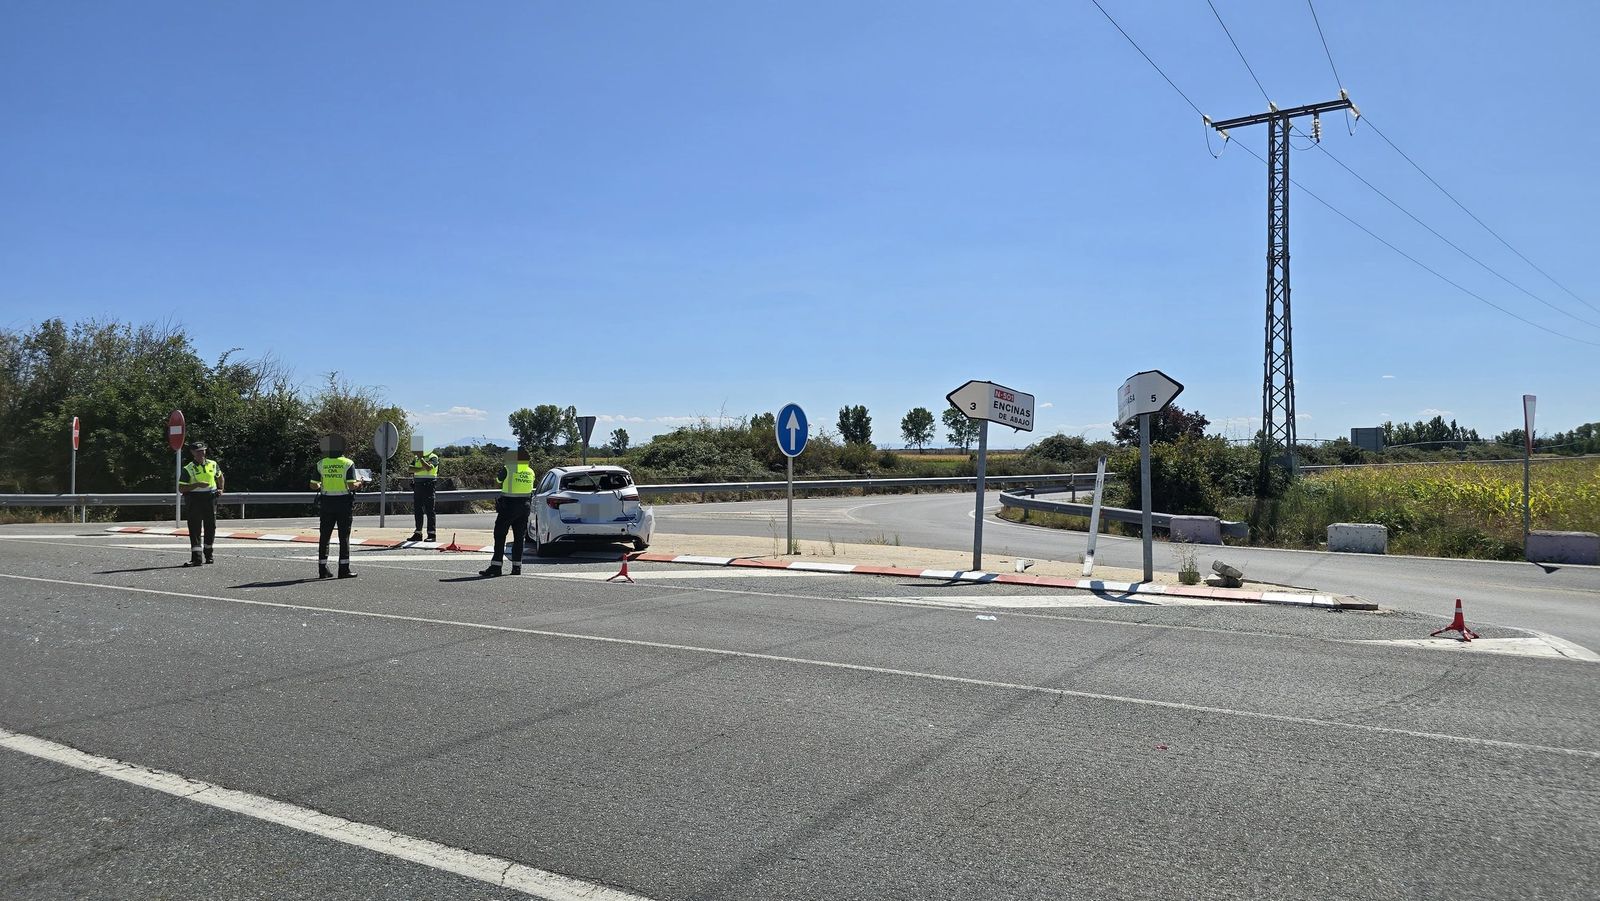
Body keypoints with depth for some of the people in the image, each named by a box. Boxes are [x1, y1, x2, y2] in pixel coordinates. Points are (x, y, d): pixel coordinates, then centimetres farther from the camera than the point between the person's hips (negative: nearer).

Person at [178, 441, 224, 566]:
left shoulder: (213, 465, 7)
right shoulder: (188, 469, -5)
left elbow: (219, 476, 28)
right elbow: (181, 488, -9)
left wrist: (220, 489, 14)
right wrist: (197, 484, -20)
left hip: (210, 499, 3)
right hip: (195, 500, -3)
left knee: (211, 527, 8)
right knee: (195, 529, -4)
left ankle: (208, 555, 23)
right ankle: (196, 558, -5)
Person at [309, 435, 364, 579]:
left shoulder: (321, 464, 1)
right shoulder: (348, 463, -9)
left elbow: (313, 484, 3)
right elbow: (351, 485, -16)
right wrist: (359, 483, 5)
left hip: (327, 503, 3)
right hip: (344, 502, -3)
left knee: (324, 536, 10)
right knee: (344, 537, 2)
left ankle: (322, 569, 13)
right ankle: (344, 569, 1)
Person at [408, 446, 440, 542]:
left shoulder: (433, 458, -2)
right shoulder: (416, 458, 16)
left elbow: (428, 468, -20)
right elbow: (411, 469, 3)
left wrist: (420, 457, -14)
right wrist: (421, 469, -13)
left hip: (428, 486, -6)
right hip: (417, 486, 6)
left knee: (429, 510, -7)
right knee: (417, 510, 6)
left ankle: (432, 534, -6)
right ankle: (418, 533, 12)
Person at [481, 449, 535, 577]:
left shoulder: (508, 469, -8)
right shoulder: (531, 472, 6)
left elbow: (499, 481, 9)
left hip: (508, 506, -5)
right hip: (525, 506, 5)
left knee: (500, 536, 1)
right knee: (519, 537, 9)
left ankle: (496, 566, -2)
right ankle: (517, 566, 8)